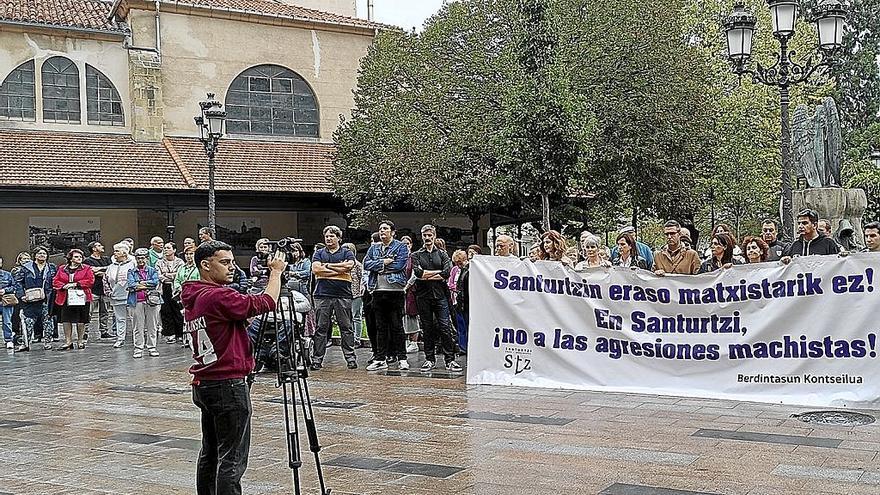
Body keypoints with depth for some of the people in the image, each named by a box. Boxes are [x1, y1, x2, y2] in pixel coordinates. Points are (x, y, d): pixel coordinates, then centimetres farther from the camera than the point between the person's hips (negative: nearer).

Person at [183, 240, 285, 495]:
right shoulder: (218, 296, -17)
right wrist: (276, 271, -5)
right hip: (227, 386, -10)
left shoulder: (192, 299, 12)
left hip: (203, 385, 10)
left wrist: (247, 319, 9)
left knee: (210, 453, 17)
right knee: (232, 459, -6)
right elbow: (266, 302, -18)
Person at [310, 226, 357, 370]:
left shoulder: (347, 253, 11)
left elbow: (348, 265, -10)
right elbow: (316, 269, -2)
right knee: (321, 328, 2)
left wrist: (327, 266, -3)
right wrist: (338, 270, -5)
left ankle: (350, 357, 4)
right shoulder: (319, 254, 16)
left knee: (346, 327, 0)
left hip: (343, 295, -1)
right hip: (322, 295, 1)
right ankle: (317, 359, 5)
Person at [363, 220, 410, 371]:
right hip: (378, 291, 4)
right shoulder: (374, 248, 17)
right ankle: (380, 359, 12)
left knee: (397, 326, -1)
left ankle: (402, 358, 5)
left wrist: (377, 265, -6)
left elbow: (400, 264, -13)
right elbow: (366, 263, 2)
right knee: (380, 327, 8)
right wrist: (384, 262, -10)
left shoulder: (401, 247, 2)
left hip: (396, 291, -4)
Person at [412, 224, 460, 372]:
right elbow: (418, 272, -9)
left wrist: (426, 276, -6)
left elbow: (447, 273, -5)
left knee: (445, 327, -6)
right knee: (427, 329, 4)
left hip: (440, 295, 0)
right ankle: (429, 359, 12)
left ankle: (450, 360, -4)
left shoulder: (442, 254, 12)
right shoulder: (416, 255, 11)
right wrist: (438, 273, -7)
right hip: (423, 296, 0)